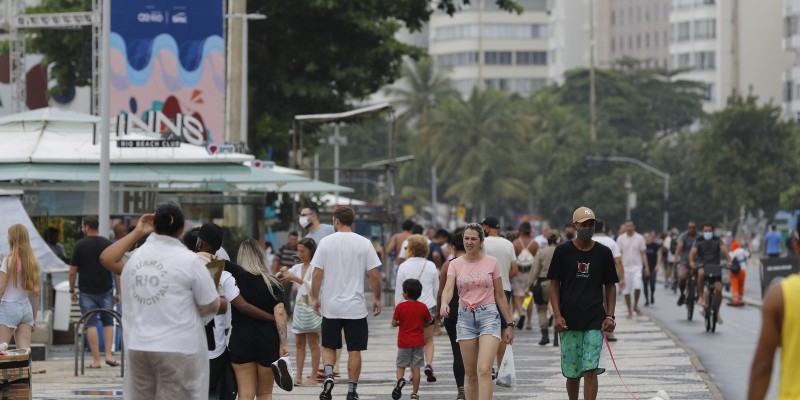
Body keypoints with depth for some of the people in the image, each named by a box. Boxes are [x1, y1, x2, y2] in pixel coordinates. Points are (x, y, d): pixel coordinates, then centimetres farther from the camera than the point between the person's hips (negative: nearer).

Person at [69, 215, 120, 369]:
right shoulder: (108, 244, 1)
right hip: (106, 290, 2)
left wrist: (72, 290, 10)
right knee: (108, 322, 13)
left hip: (87, 291, -2)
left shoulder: (80, 245, -4)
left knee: (91, 324, 1)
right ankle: (108, 355, 1)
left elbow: (72, 271, -2)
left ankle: (96, 359, -3)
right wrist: (118, 292, 7)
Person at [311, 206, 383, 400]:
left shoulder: (326, 242, -3)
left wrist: (315, 298, 9)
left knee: (329, 347, 14)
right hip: (356, 307, -1)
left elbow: (317, 274, -2)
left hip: (331, 306, 1)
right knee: (354, 350, 6)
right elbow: (374, 275, -4)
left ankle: (328, 375, -10)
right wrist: (377, 299, 9)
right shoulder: (364, 243, -3)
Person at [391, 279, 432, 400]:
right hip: (418, 342, 2)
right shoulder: (423, 307, -2)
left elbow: (394, 323, -7)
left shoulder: (400, 306, -8)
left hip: (404, 342, -2)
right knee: (416, 367, 5)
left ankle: (400, 379, -20)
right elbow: (428, 323, 5)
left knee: (401, 366, 10)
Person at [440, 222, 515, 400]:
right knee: (470, 374, 7)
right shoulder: (455, 264, 5)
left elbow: (500, 296, 8)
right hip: (465, 317, 3)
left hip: (489, 315, -2)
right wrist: (444, 304, -34)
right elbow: (448, 288, -11)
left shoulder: (491, 262, 3)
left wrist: (509, 324, 7)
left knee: (484, 370, -17)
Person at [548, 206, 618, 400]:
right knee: (572, 372, 7)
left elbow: (610, 286, 11)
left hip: (595, 321, 0)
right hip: (569, 322, 0)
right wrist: (557, 316, -7)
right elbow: (554, 285, 3)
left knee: (591, 369, -11)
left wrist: (610, 316, 0)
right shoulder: (563, 251, 1)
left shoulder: (603, 253, 5)